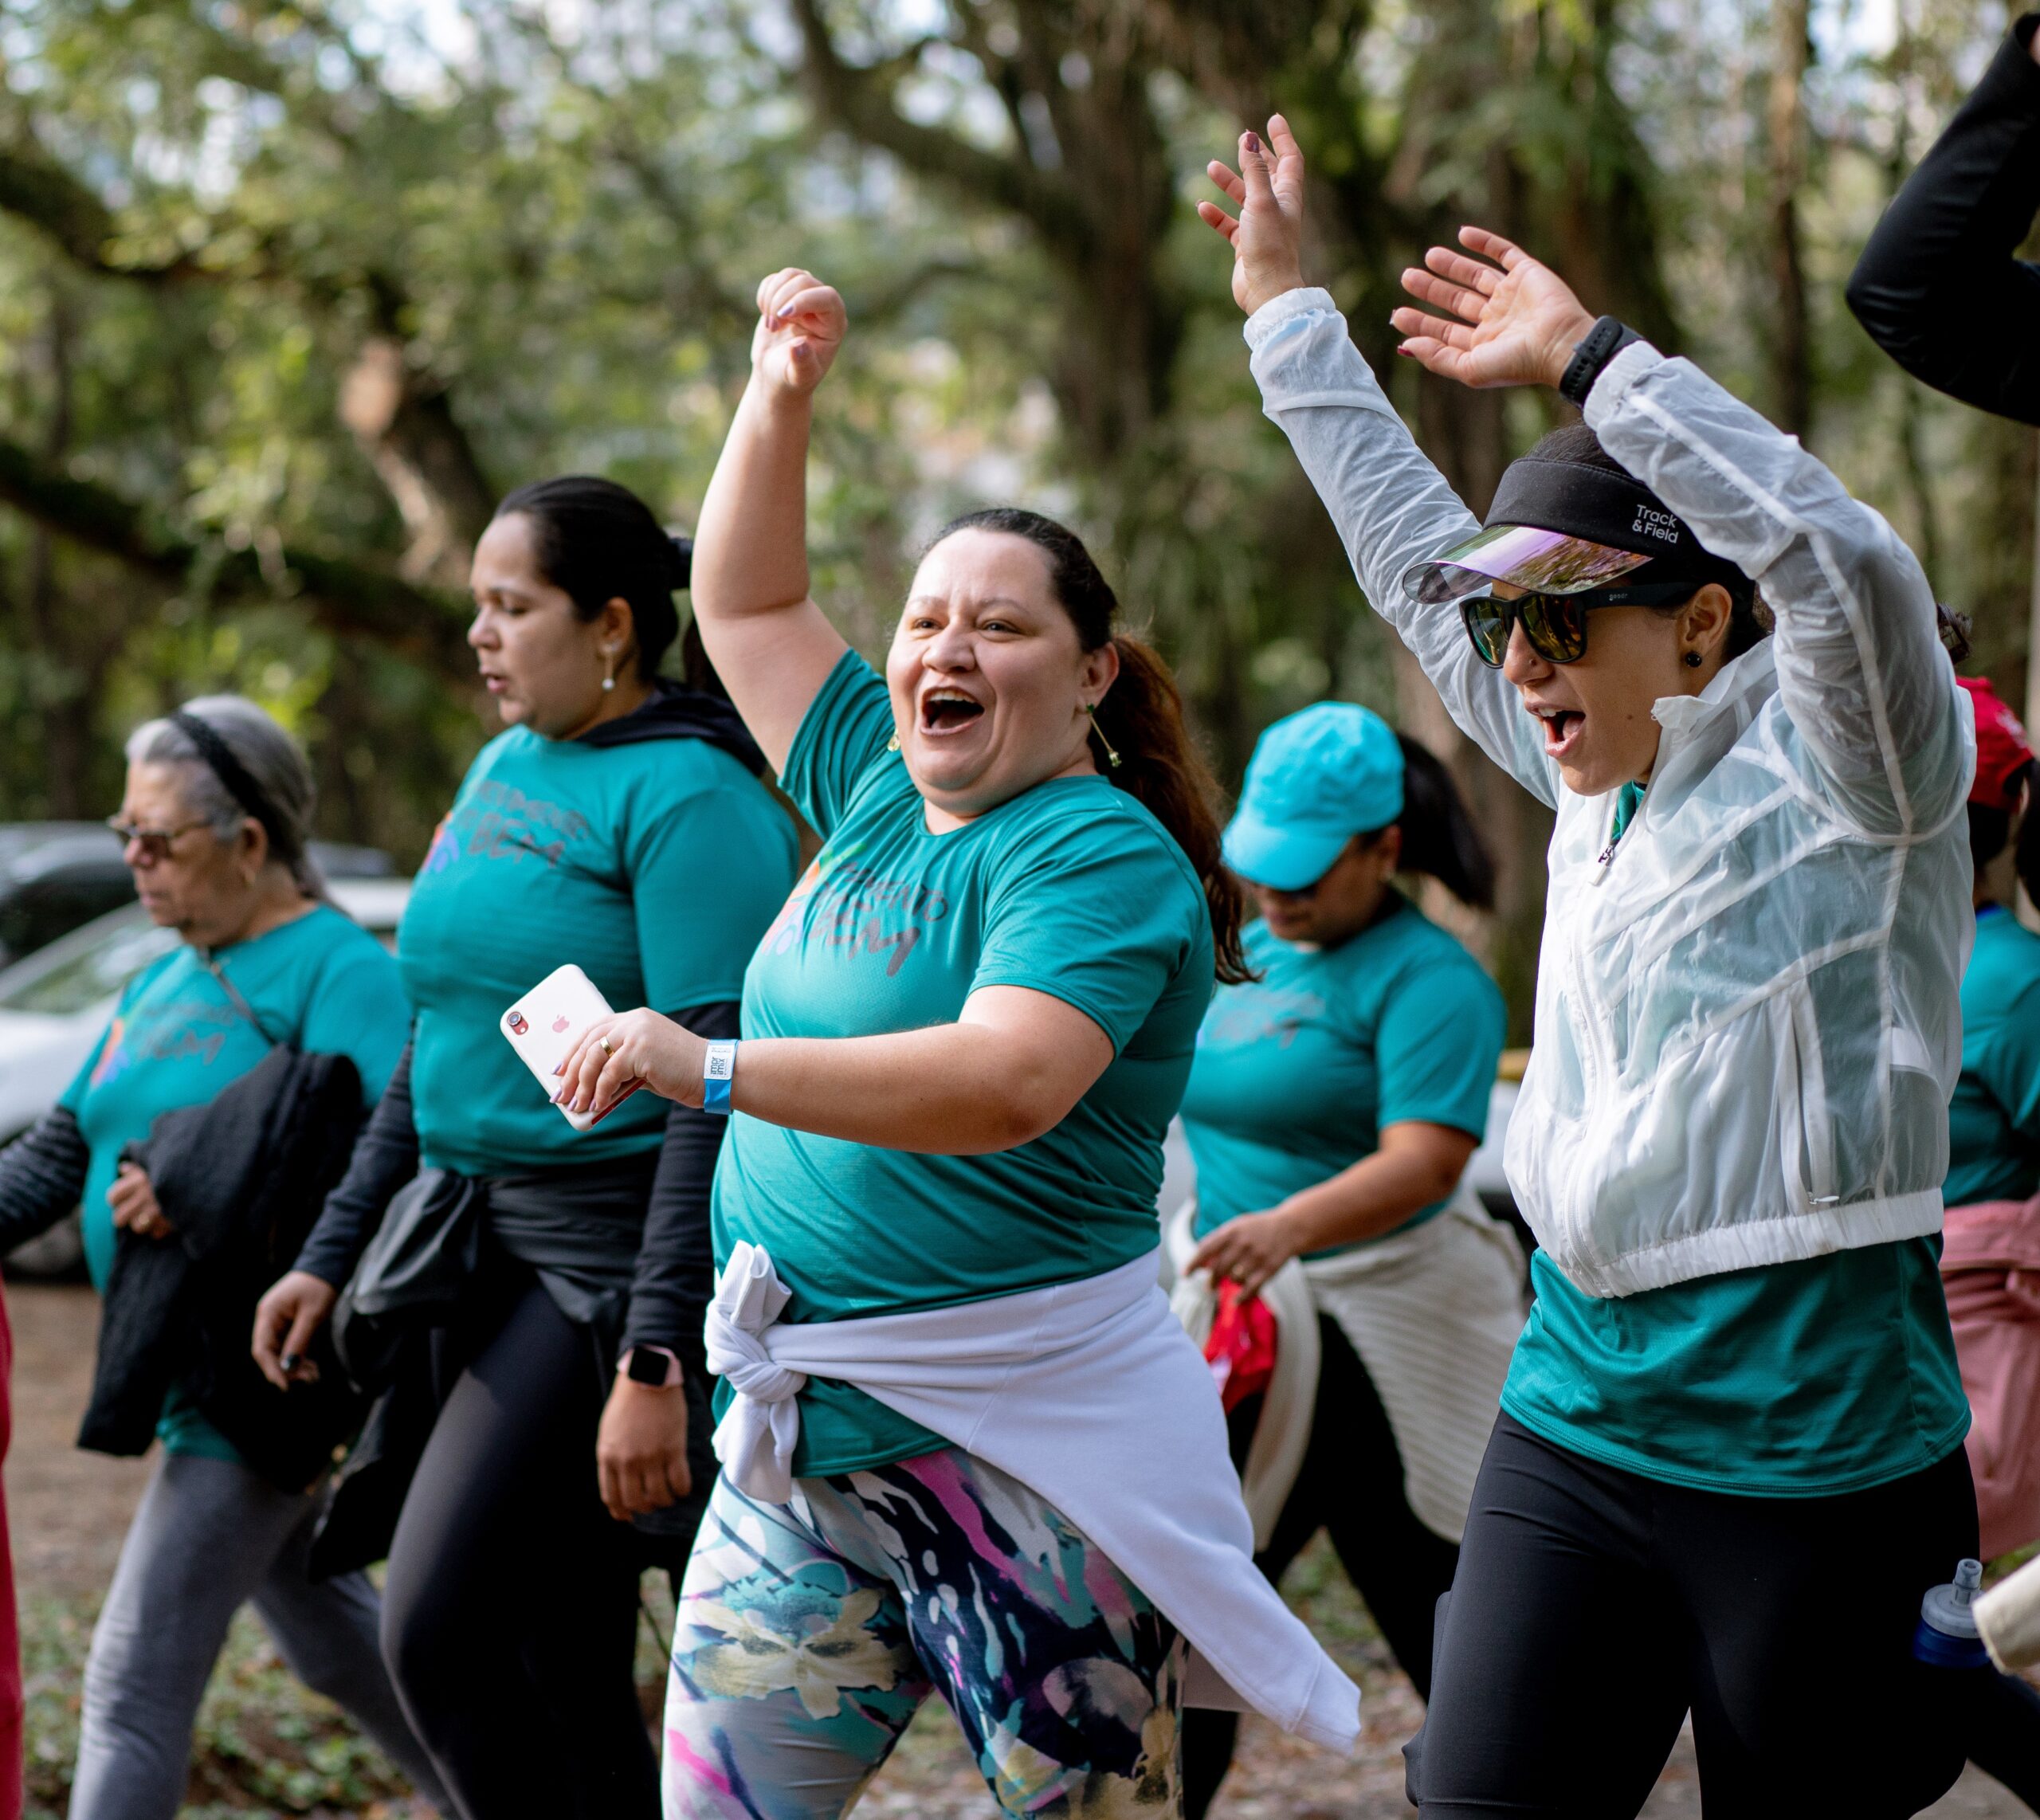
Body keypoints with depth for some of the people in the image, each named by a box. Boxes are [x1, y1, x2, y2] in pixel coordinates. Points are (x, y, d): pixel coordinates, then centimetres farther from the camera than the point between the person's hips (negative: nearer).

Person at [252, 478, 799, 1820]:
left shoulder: (688, 797, -13)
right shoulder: (507, 767, 14)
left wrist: (654, 1359, -24)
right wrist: (333, 1256, 19)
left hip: (617, 1248, -9)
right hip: (492, 1242, 9)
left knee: (439, 1627, -15)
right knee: (563, 1678, 10)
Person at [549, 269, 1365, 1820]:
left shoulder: (1101, 854, -12)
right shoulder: (881, 788, 13)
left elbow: (1008, 1084, -28)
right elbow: (747, 603, 27)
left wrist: (713, 1068, -30)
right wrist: (782, 394, 15)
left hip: (1022, 1449, -8)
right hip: (804, 1441, 8)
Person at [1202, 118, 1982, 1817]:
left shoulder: (1842, 774, -7)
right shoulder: (1601, 782, 13)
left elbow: (1850, 568, -27)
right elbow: (1418, 561, 24)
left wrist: (1589, 355, -23)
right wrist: (1287, 309, 29)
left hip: (1817, 1459, -6)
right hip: (1575, 1421, 6)